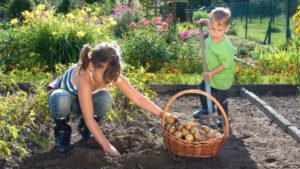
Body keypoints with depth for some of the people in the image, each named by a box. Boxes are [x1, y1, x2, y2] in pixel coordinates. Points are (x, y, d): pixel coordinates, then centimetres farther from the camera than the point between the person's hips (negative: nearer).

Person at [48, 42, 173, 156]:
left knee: (105, 99, -30)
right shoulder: (84, 78, -43)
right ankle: (62, 130, -8)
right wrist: (106, 146, -43)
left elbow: (138, 98, -20)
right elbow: (89, 118, -42)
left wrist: (162, 114, -25)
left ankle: (85, 128, 1)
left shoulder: (112, 76, -28)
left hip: (81, 102, 4)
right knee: (62, 100, -41)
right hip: (62, 97, -4)